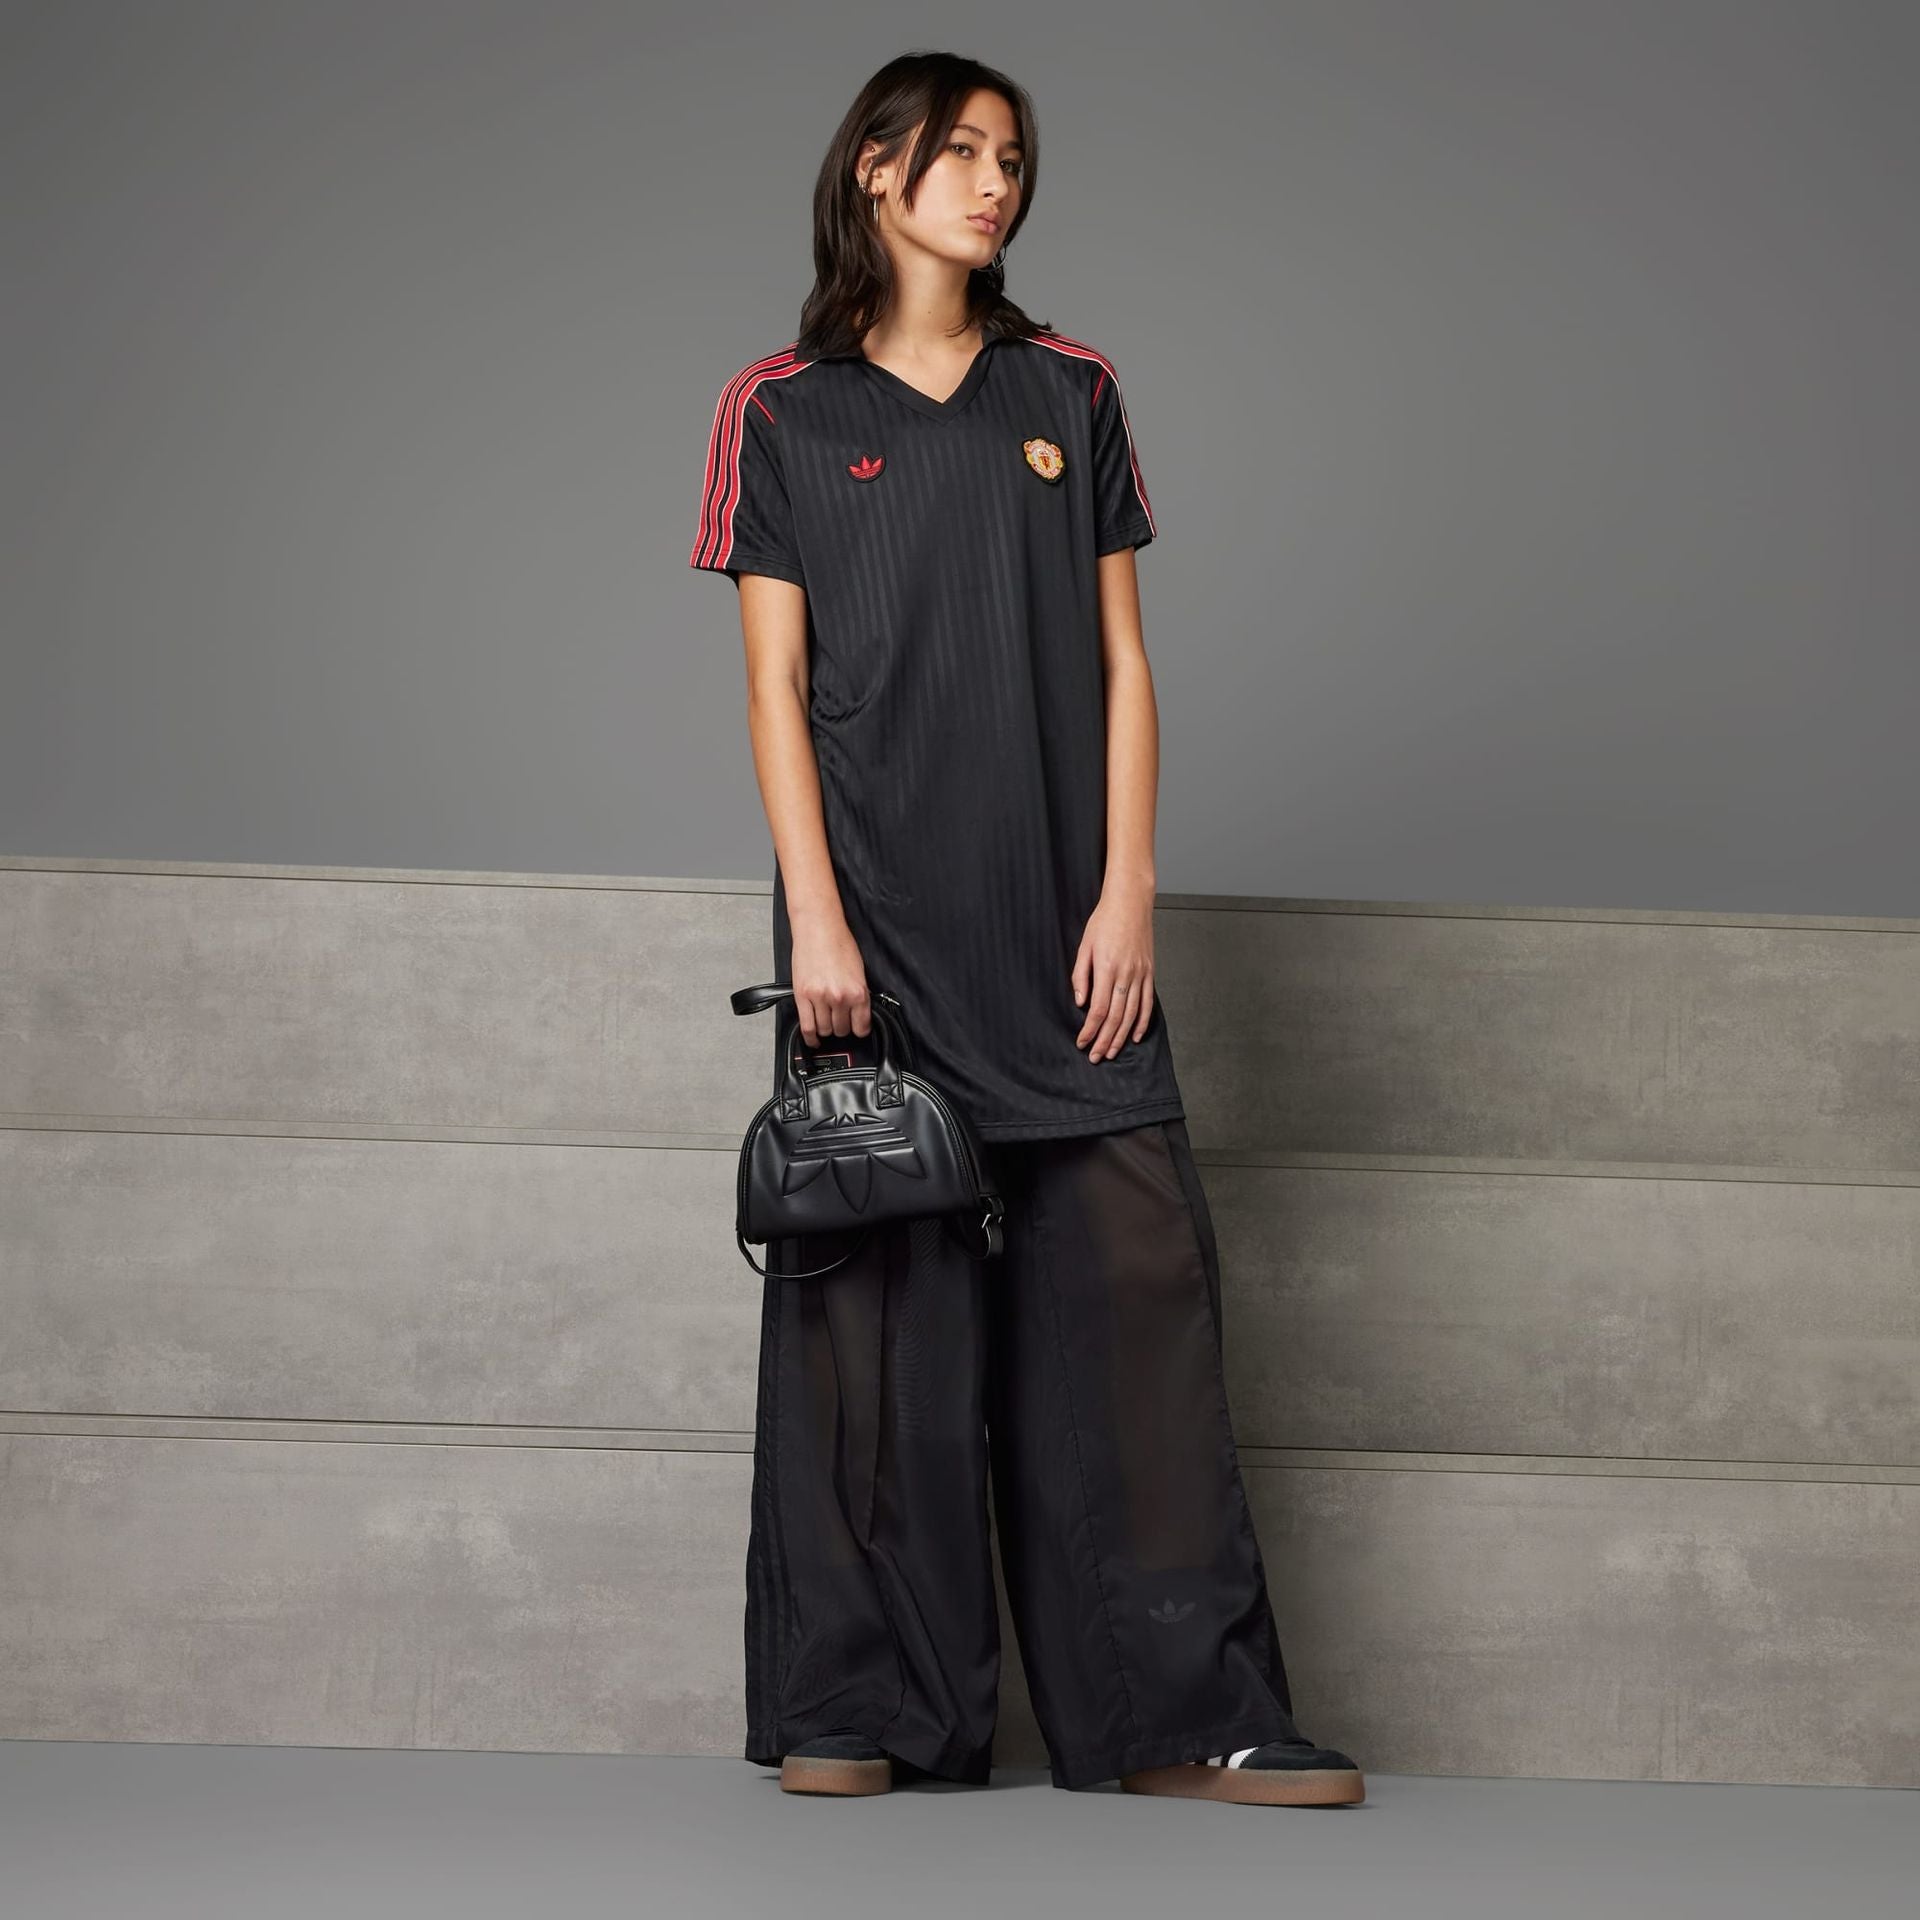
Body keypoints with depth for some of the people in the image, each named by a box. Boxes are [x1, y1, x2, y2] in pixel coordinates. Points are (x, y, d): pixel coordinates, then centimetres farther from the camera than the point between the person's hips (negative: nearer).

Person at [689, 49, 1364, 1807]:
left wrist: (1127, 896, -1)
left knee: (1137, 1281, -4)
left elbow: (1121, 662, 9)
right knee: (883, 1296, -2)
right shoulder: (786, 411, 6)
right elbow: (775, 686, 2)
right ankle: (863, 1710, 8)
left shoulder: (1069, 395, 13)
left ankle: (1180, 1710, 0)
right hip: (876, 920, -2)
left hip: (1057, 927, 2)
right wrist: (817, 918, -8)